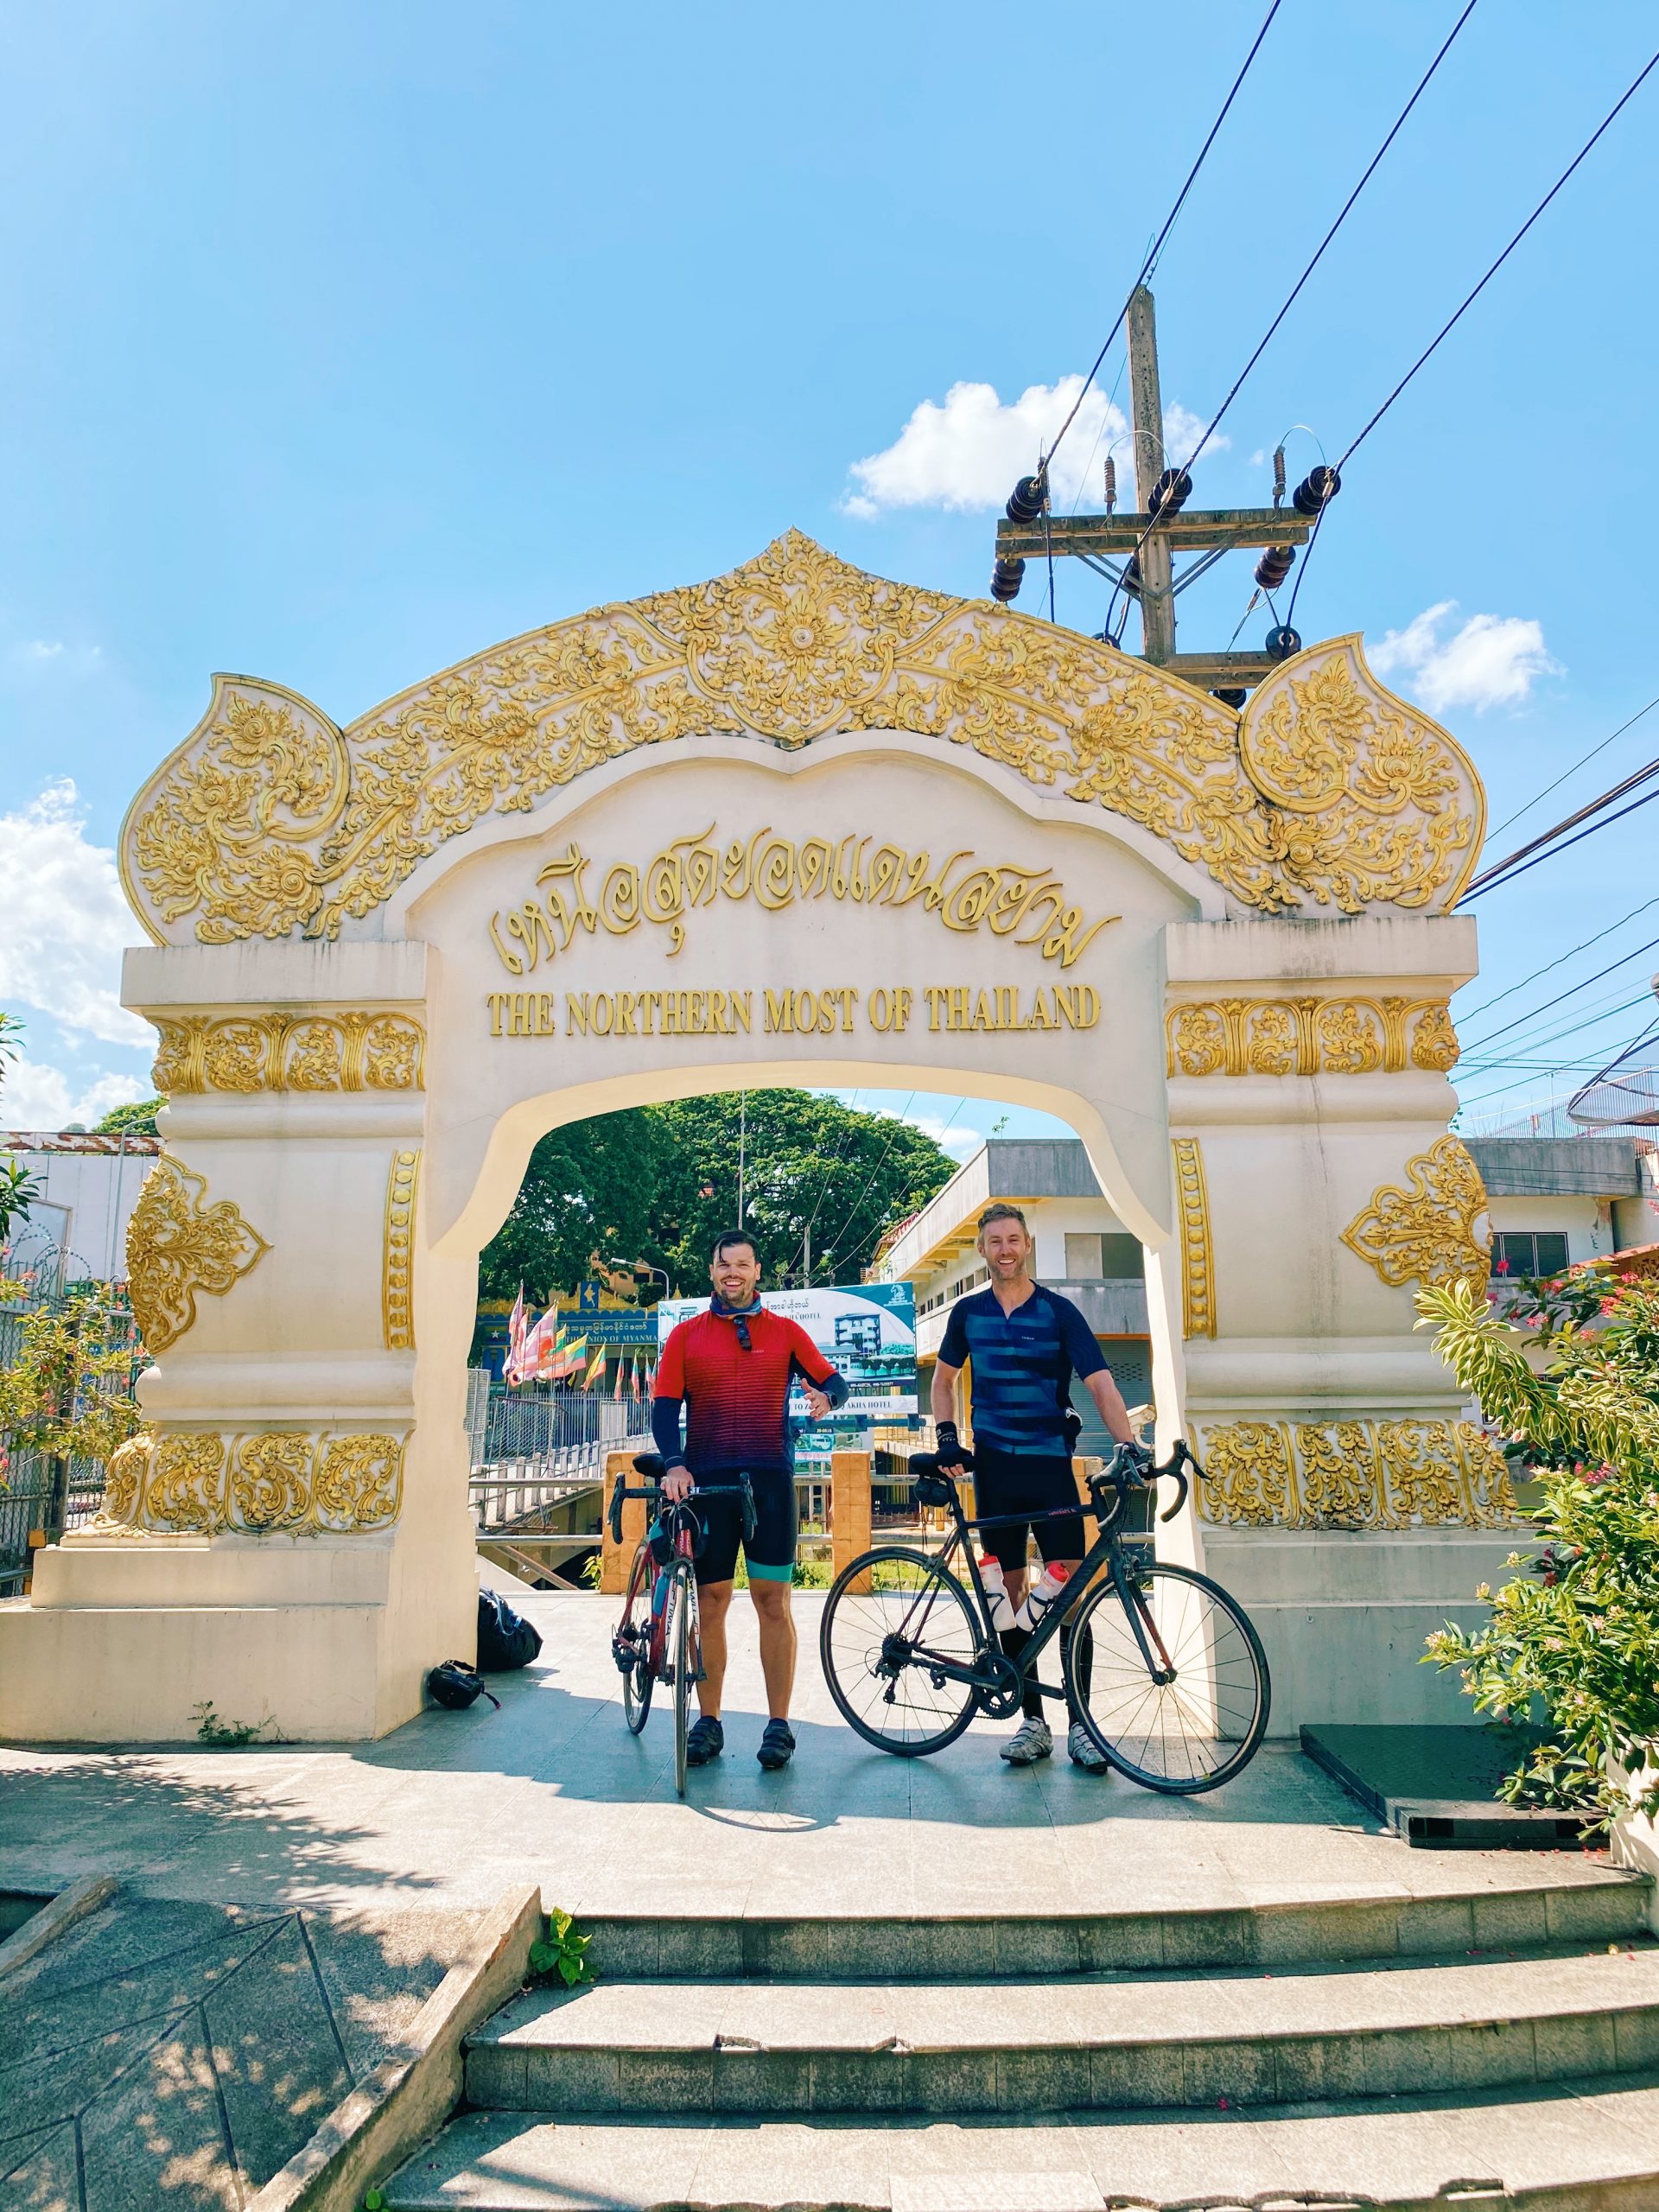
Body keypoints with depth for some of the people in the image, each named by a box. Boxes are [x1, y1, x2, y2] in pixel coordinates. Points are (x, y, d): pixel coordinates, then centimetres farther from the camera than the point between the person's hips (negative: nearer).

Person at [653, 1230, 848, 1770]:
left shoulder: (784, 1332, 9)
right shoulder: (686, 1335, 8)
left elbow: (832, 1380, 12)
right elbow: (665, 1407, 2)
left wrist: (826, 1396, -12)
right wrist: (673, 1464, -14)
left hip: (769, 1478, 0)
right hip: (707, 1480, 0)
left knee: (773, 1600, 0)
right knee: (711, 1601, 4)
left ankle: (779, 1724, 8)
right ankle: (708, 1721, 16)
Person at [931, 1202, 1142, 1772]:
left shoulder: (1058, 1311, -2)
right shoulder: (969, 1312, 6)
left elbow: (1101, 1385, -9)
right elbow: (943, 1377, 19)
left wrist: (1128, 1445, -23)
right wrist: (947, 1437, 4)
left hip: (1051, 1465, -2)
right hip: (994, 1467, 2)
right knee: (1011, 1589, 5)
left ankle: (1080, 1724, 4)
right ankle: (1033, 1721, 14)